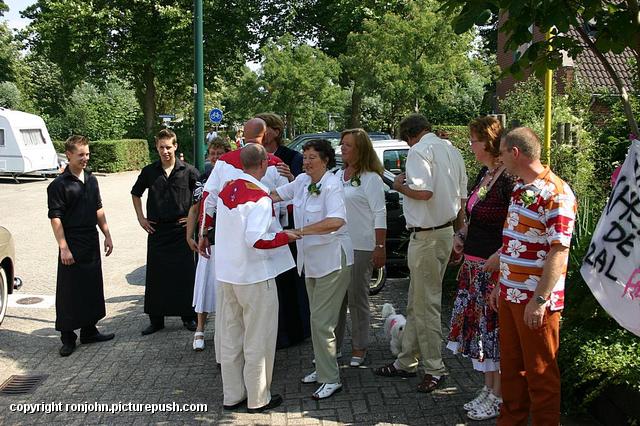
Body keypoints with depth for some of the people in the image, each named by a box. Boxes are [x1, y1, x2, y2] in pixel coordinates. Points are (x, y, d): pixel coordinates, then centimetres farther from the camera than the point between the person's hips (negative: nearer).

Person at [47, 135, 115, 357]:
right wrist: (63, 247, -18)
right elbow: (55, 217, -13)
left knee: (92, 286, 12)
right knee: (69, 291, -1)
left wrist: (107, 235, 13)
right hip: (72, 244, -7)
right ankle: (68, 338, 8)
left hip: (92, 242, 7)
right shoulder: (59, 184, -11)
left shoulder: (91, 180, 10)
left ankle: (89, 331, 25)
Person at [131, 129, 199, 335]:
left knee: (185, 274, 3)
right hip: (157, 231, 2)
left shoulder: (188, 171, -3)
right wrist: (141, 218, 13)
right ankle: (156, 320, 16)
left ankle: (188, 317, 16)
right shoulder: (149, 171, 4)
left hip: (181, 229, -2)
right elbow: (135, 194, 20)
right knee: (155, 276, 5)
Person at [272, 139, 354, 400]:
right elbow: (278, 194, 19)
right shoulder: (302, 181, 5)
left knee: (321, 320, -9)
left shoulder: (332, 186, -18)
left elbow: (336, 221, -34)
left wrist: (301, 231, -36)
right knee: (317, 317, 15)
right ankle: (323, 369, 28)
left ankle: (331, 379, 0)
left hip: (332, 260, -8)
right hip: (311, 260, 8)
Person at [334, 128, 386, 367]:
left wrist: (380, 247, -17)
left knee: (357, 298, 2)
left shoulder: (370, 178, -8)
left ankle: (359, 348, 15)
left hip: (361, 247, -6)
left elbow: (380, 214, -12)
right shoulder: (338, 175, 12)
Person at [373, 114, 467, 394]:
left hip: (426, 236, -9)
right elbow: (461, 197, 15)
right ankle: (406, 362, 25)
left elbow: (422, 191, -27)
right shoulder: (451, 150, 13)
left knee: (425, 305, 0)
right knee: (417, 303, 16)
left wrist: (399, 186, -8)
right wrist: (459, 232, 22)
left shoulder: (419, 151, -13)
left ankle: (434, 369, 8)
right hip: (446, 232, 9)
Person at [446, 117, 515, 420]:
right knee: (479, 325, 16)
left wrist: (496, 260, -25)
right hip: (474, 264, 9)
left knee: (494, 330, 2)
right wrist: (461, 234, 9)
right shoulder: (484, 174, 10)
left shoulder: (508, 179, -18)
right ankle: (488, 389, 31)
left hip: (495, 268, -9)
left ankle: (498, 398, 17)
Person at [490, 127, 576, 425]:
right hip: (511, 295, 9)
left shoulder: (555, 193, -17)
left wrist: (540, 300, -22)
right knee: (510, 366, 19)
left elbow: (559, 252, -21)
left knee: (540, 372, 6)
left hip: (536, 300, -9)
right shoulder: (520, 188, 12)